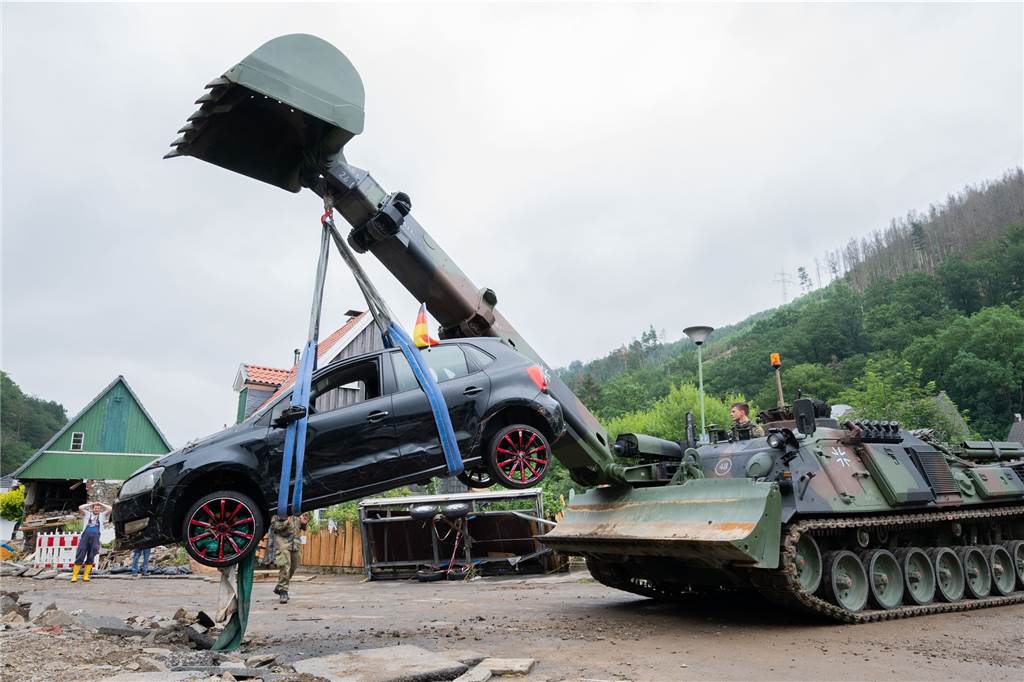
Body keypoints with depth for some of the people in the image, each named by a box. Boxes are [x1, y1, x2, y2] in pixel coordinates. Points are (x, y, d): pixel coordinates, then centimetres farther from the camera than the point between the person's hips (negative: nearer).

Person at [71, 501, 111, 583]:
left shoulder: (102, 515, 25)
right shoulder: (87, 514, 23)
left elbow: (110, 509, 12)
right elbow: (80, 508, 8)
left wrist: (101, 504, 21)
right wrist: (91, 504, 17)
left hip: (95, 536, 1)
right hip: (85, 535, -1)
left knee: (91, 557, -3)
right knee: (80, 556, -6)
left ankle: (85, 576, -2)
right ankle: (74, 576, -5)